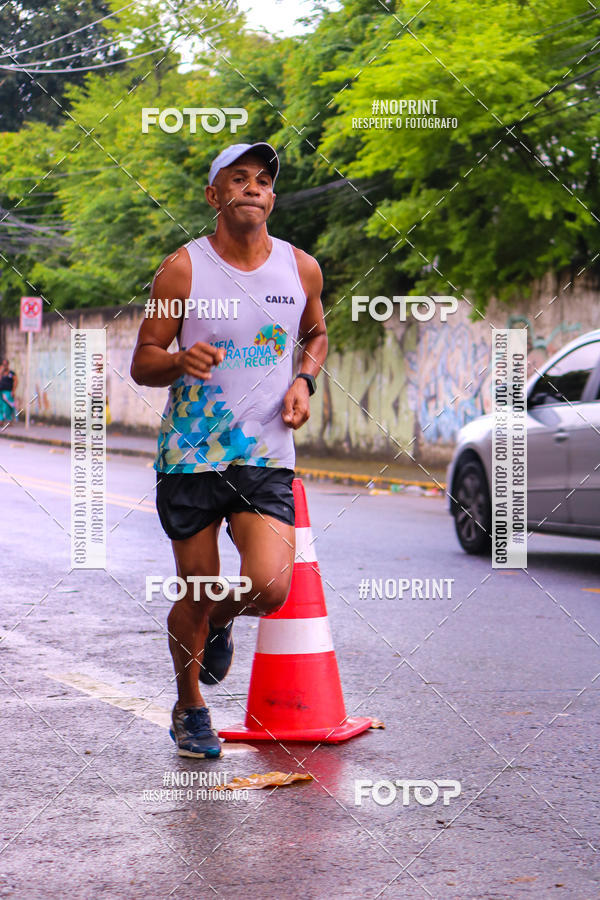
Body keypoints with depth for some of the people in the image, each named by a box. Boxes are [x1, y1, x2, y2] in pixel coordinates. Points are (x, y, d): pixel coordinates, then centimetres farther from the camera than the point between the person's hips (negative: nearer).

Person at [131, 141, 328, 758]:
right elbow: (141, 363, 0)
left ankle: (219, 623, 21)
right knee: (196, 593, 4)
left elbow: (315, 335, 25)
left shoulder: (301, 268, 5)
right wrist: (181, 361, -23)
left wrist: (304, 381, 4)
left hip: (266, 455, 2)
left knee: (270, 587, -16)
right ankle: (189, 709, 30)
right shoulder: (183, 269, -3)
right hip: (190, 453, -2)